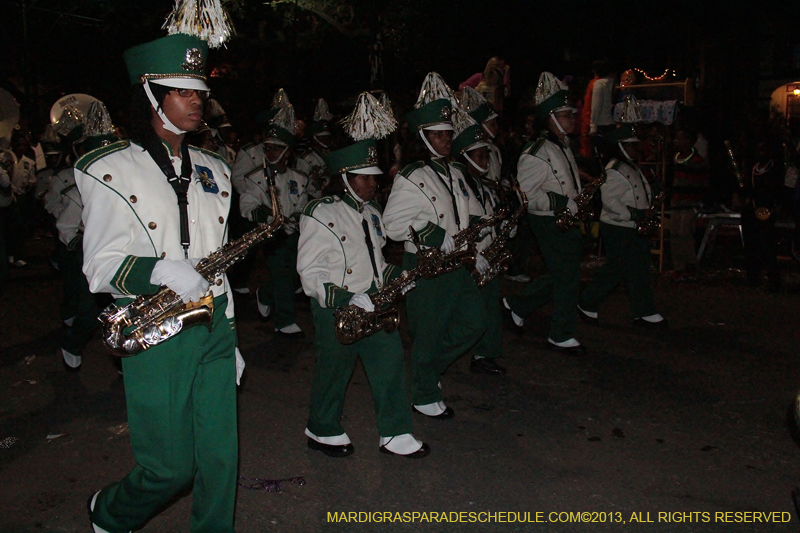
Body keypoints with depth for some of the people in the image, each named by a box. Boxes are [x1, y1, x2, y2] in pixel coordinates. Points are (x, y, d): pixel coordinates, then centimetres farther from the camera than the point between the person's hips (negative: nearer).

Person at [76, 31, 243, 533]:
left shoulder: (213, 170, 12)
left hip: (214, 330, 5)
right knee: (171, 467, 5)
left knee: (222, 459, 8)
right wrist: (161, 270, -28)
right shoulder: (112, 170, -5)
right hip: (155, 337, -5)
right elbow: (100, 267, -8)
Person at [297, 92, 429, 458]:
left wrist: (396, 276, 3)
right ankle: (323, 431, 29)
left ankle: (395, 435, 16)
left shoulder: (371, 211, 13)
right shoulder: (320, 214, -12)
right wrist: (349, 300, -24)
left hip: (373, 303, 7)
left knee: (391, 360, 4)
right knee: (334, 370, 7)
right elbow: (310, 272, -16)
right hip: (336, 310, -7)